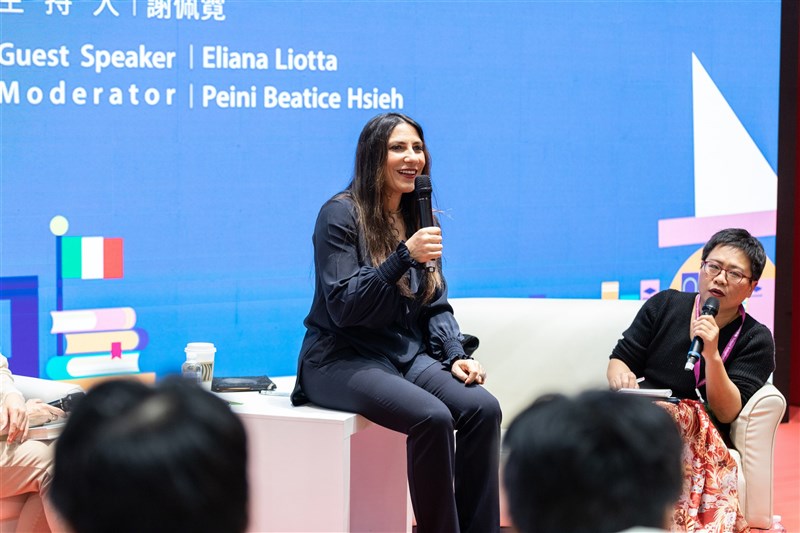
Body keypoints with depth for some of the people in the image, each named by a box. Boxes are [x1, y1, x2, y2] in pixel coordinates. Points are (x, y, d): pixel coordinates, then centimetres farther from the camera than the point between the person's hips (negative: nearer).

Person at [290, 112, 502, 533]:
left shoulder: (418, 219, 12)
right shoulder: (340, 214, -8)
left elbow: (436, 305, 14)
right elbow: (343, 306, -16)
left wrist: (456, 356, -3)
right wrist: (404, 257, -24)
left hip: (407, 356, 6)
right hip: (342, 359, -6)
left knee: (482, 407, -22)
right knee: (432, 416, -32)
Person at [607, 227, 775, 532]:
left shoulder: (756, 339, 5)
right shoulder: (664, 306, 11)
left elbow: (727, 413, -4)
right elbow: (620, 359, 12)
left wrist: (711, 355, -19)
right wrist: (619, 374, -14)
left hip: (699, 435, -2)